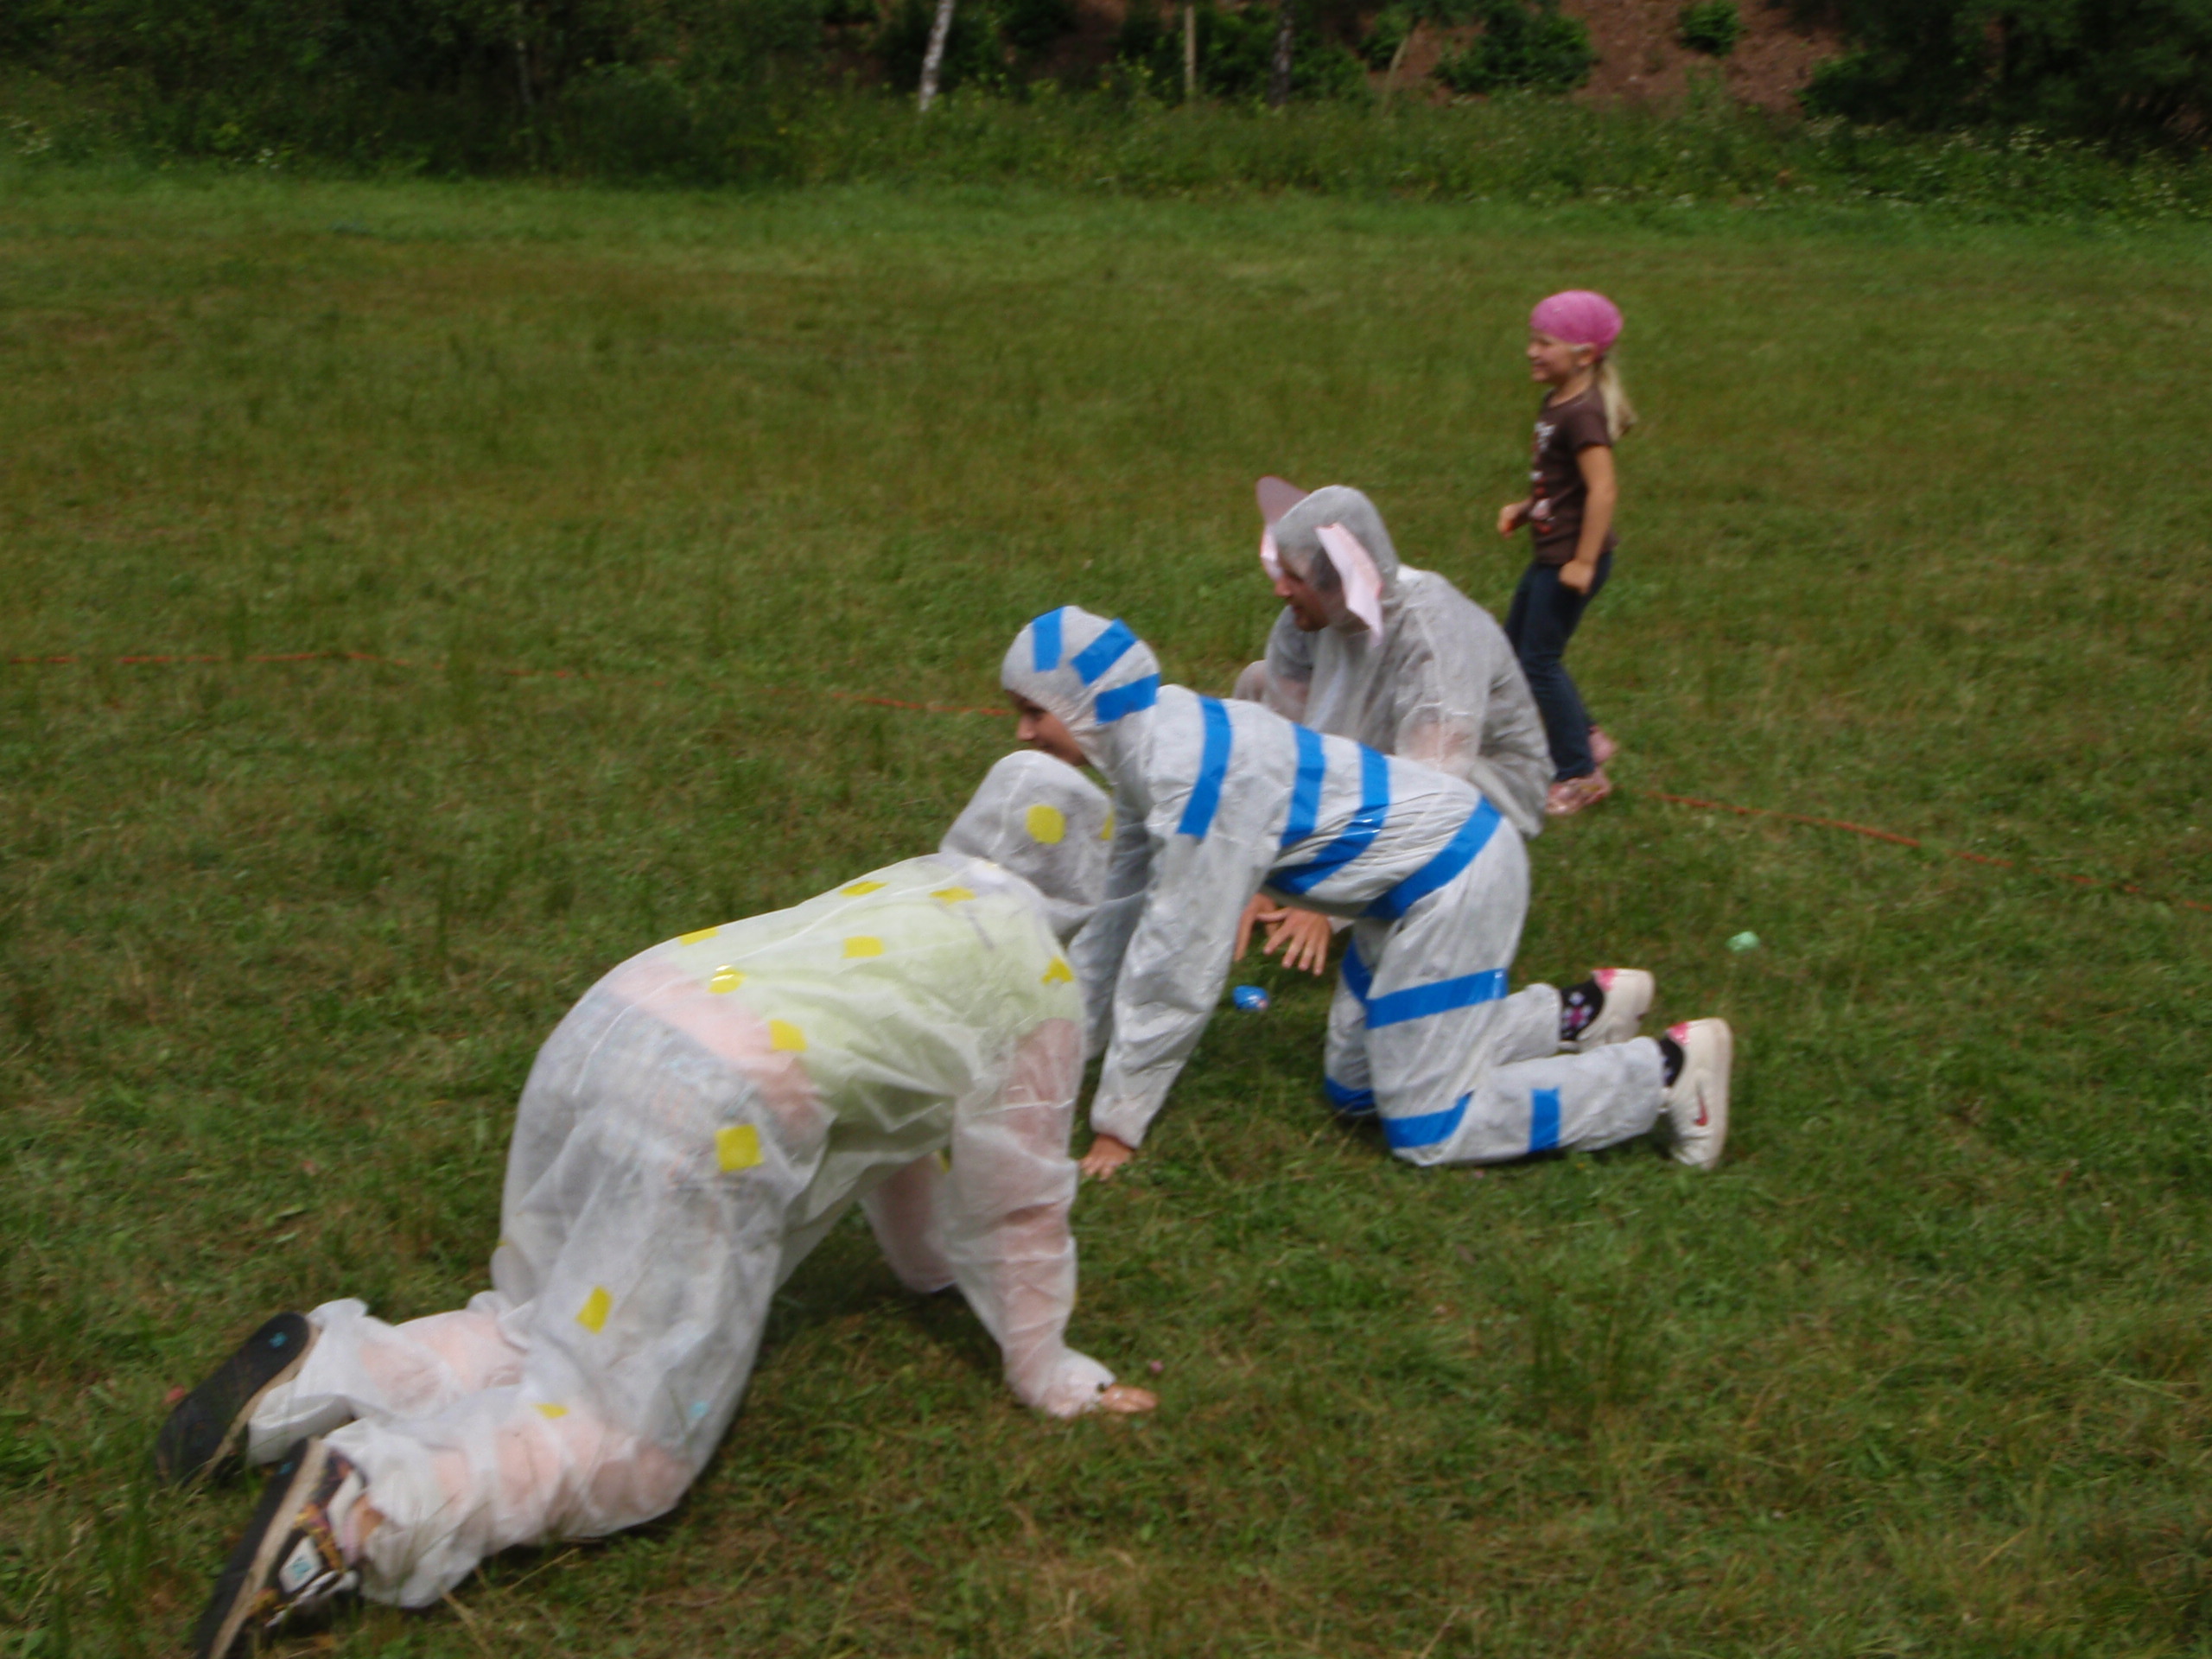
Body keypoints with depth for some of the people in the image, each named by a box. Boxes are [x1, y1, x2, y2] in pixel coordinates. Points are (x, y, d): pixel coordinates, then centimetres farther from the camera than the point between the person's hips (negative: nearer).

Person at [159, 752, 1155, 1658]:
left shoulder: (910, 892, 30)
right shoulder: (1036, 976, 7)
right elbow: (1020, 1193, 10)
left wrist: (928, 1260, 51)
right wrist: (1044, 1372, 22)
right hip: (715, 1109, -8)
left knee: (550, 1338, 22)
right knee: (628, 1445, -3)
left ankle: (322, 1369, 2)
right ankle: (363, 1504, -22)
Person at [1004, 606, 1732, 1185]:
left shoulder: (1193, 773, -29)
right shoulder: (1151, 742, 1)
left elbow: (1180, 969, -25)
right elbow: (1123, 912, 11)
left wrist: (1119, 1124, -16)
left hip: (1453, 882, -10)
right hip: (1414, 880, 10)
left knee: (1427, 1132, -4)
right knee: (1354, 1089, 18)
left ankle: (1668, 1069, 4)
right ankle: (1577, 1015, 24)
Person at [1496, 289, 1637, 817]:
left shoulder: (1582, 414, -21)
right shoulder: (1556, 403, 10)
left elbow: (1603, 488, -27)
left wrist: (1584, 562, -27)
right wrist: (1524, 508, 8)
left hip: (1572, 557, -10)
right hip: (1550, 552, 10)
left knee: (1540, 660, -4)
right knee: (1514, 648, 18)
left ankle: (1579, 774, 8)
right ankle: (1585, 739, 28)